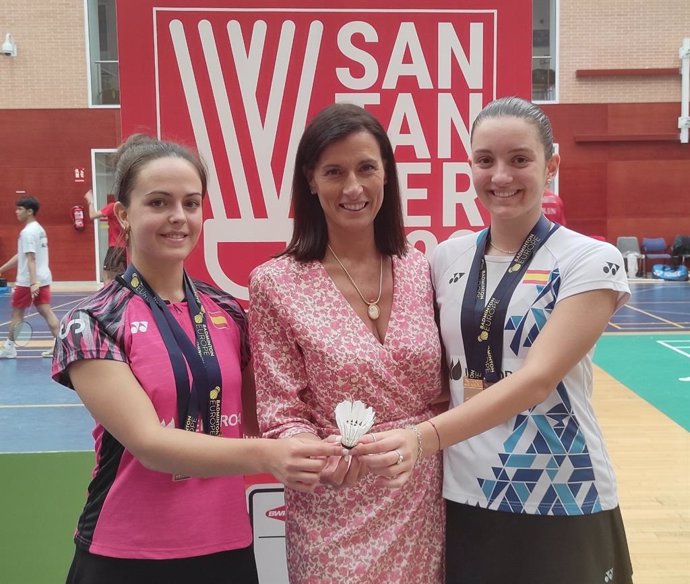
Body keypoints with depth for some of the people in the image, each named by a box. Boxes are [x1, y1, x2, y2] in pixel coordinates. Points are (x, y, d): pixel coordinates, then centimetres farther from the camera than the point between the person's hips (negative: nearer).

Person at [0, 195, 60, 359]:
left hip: (28, 280, -8)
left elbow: (31, 258, -23)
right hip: (43, 278, 8)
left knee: (17, 313, 6)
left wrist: (33, 282, -29)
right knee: (46, 311, 2)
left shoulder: (27, 232, -14)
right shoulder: (38, 229, 15)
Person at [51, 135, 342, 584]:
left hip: (228, 547, 4)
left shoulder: (229, 314, 1)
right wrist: (265, 456, -34)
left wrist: (306, 451, -10)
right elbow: (149, 442, -21)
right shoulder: (92, 324, -11)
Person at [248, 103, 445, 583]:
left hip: (426, 501, 4)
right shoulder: (276, 284, -10)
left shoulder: (421, 269, 0)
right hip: (336, 513, -3)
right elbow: (281, 413, -7)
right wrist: (320, 455, -24)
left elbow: (446, 386, 9)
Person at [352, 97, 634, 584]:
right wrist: (406, 445, -5)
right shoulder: (447, 258, 3)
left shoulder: (590, 261, -9)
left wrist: (425, 437, -31)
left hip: (561, 499, -3)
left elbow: (537, 377, -21)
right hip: (461, 497, 4)